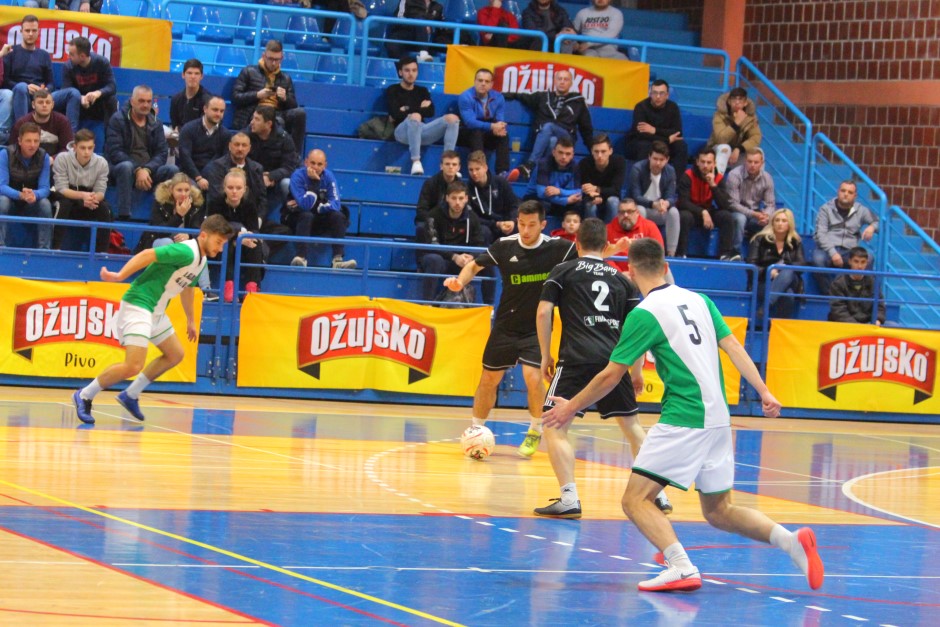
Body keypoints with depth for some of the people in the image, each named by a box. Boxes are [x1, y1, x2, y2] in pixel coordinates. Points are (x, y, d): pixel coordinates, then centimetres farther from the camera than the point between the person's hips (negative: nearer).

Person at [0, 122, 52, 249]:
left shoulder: (44, 157, -13)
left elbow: (45, 188, -17)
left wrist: (34, 195, -43)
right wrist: (20, 195, -47)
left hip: (32, 203, 2)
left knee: (46, 204, -29)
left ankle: (44, 249, -22)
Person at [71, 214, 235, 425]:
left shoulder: (201, 260, 12)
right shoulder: (187, 252, -19)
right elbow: (147, 255, -25)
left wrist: (191, 321, 35)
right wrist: (119, 276, -33)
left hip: (156, 312, 10)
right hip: (138, 304, -10)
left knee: (175, 354, 16)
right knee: (133, 366, -17)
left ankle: (130, 395, 23)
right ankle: (84, 396, -1)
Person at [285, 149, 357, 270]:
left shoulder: (328, 176, -6)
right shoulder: (298, 176, -17)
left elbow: (335, 204, -15)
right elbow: (305, 206, -28)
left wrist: (315, 207, -23)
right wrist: (314, 182, -32)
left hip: (321, 220, 3)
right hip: (298, 218, -3)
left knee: (338, 216, -24)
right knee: (306, 216, -35)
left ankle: (338, 259, -34)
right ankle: (301, 258, -43)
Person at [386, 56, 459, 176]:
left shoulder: (422, 91, 23)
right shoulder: (392, 91, 11)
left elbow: (430, 112, 5)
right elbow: (395, 113, -7)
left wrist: (407, 110, -2)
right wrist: (419, 108, -1)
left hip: (421, 130, 5)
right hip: (403, 131, -5)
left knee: (452, 118, -16)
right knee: (415, 117, -39)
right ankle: (416, 162, -42)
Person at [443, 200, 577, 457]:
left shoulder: (557, 248, -13)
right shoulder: (504, 246, -9)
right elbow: (475, 265, 3)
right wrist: (460, 281, -16)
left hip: (537, 328, -2)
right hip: (505, 326, 2)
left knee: (532, 376, -20)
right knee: (489, 379, 9)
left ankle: (535, 432, 2)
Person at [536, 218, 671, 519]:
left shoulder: (563, 271, 10)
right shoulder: (622, 280, 18)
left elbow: (543, 313, 0)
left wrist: (546, 356, 8)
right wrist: (637, 371, 20)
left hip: (577, 359, -4)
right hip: (615, 359, 4)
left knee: (555, 427, 0)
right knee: (632, 425, 19)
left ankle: (569, 498, -15)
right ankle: (658, 495, 20)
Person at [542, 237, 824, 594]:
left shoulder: (645, 314, -7)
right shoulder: (699, 301, 12)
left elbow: (611, 376, -6)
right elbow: (732, 346, 6)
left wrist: (572, 407, 6)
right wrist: (763, 392, 5)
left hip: (683, 420, -7)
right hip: (718, 418, 8)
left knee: (637, 500, -7)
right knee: (719, 512, 18)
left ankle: (682, 568, -25)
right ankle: (791, 541, 1)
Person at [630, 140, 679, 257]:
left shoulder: (670, 171, -7)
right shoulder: (637, 169, -19)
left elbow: (671, 197, -12)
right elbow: (636, 197, -23)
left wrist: (666, 203, -39)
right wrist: (654, 204, -42)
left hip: (659, 212, 3)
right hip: (640, 208, -3)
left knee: (674, 212, -28)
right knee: (640, 210, -37)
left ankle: (671, 254, -25)